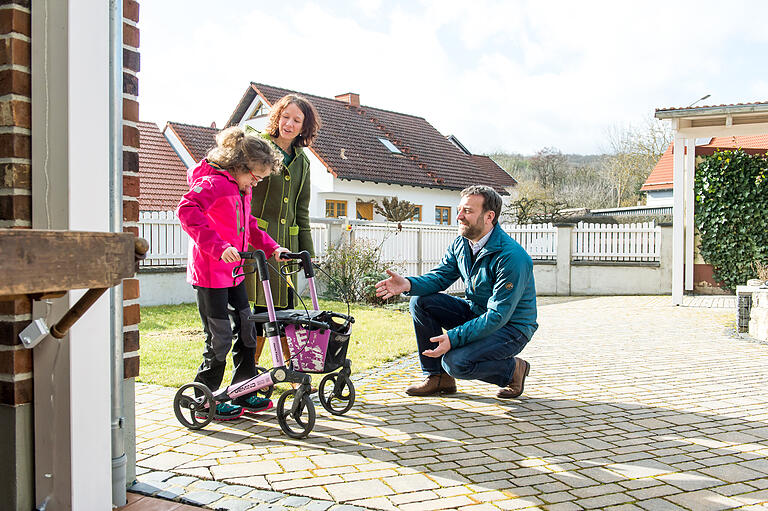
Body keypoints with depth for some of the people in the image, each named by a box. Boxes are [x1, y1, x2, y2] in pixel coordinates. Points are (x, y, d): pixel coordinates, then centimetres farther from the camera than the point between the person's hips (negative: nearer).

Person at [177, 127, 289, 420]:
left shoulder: (242, 190, 15)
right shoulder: (212, 183, -15)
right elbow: (186, 210, -31)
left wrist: (272, 247, 13)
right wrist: (218, 247, -37)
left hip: (233, 272, 10)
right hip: (209, 274, -9)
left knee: (246, 330, 12)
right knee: (220, 338, -4)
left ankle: (244, 394, 23)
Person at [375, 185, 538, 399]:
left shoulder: (512, 257, -27)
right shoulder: (461, 244, -3)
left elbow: (498, 315, -29)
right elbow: (440, 276, 1)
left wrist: (453, 338, -36)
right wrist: (408, 284, -22)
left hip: (511, 327, -8)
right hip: (475, 313, 8)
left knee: (456, 362, -29)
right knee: (420, 302, -9)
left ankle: (514, 370, 1)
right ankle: (438, 378, 1)